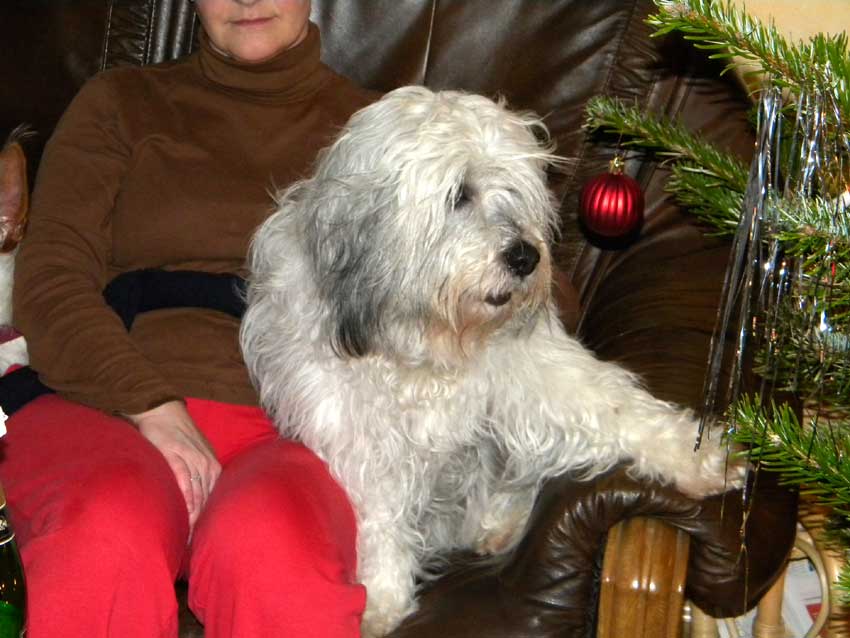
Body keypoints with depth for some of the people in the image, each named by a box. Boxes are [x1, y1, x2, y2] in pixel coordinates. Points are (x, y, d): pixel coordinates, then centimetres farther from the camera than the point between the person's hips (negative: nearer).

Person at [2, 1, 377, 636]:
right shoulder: (119, 103, 22)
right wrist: (153, 409, -8)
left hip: (287, 432, 0)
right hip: (108, 407, 1)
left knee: (273, 546, -39)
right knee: (106, 536, -37)